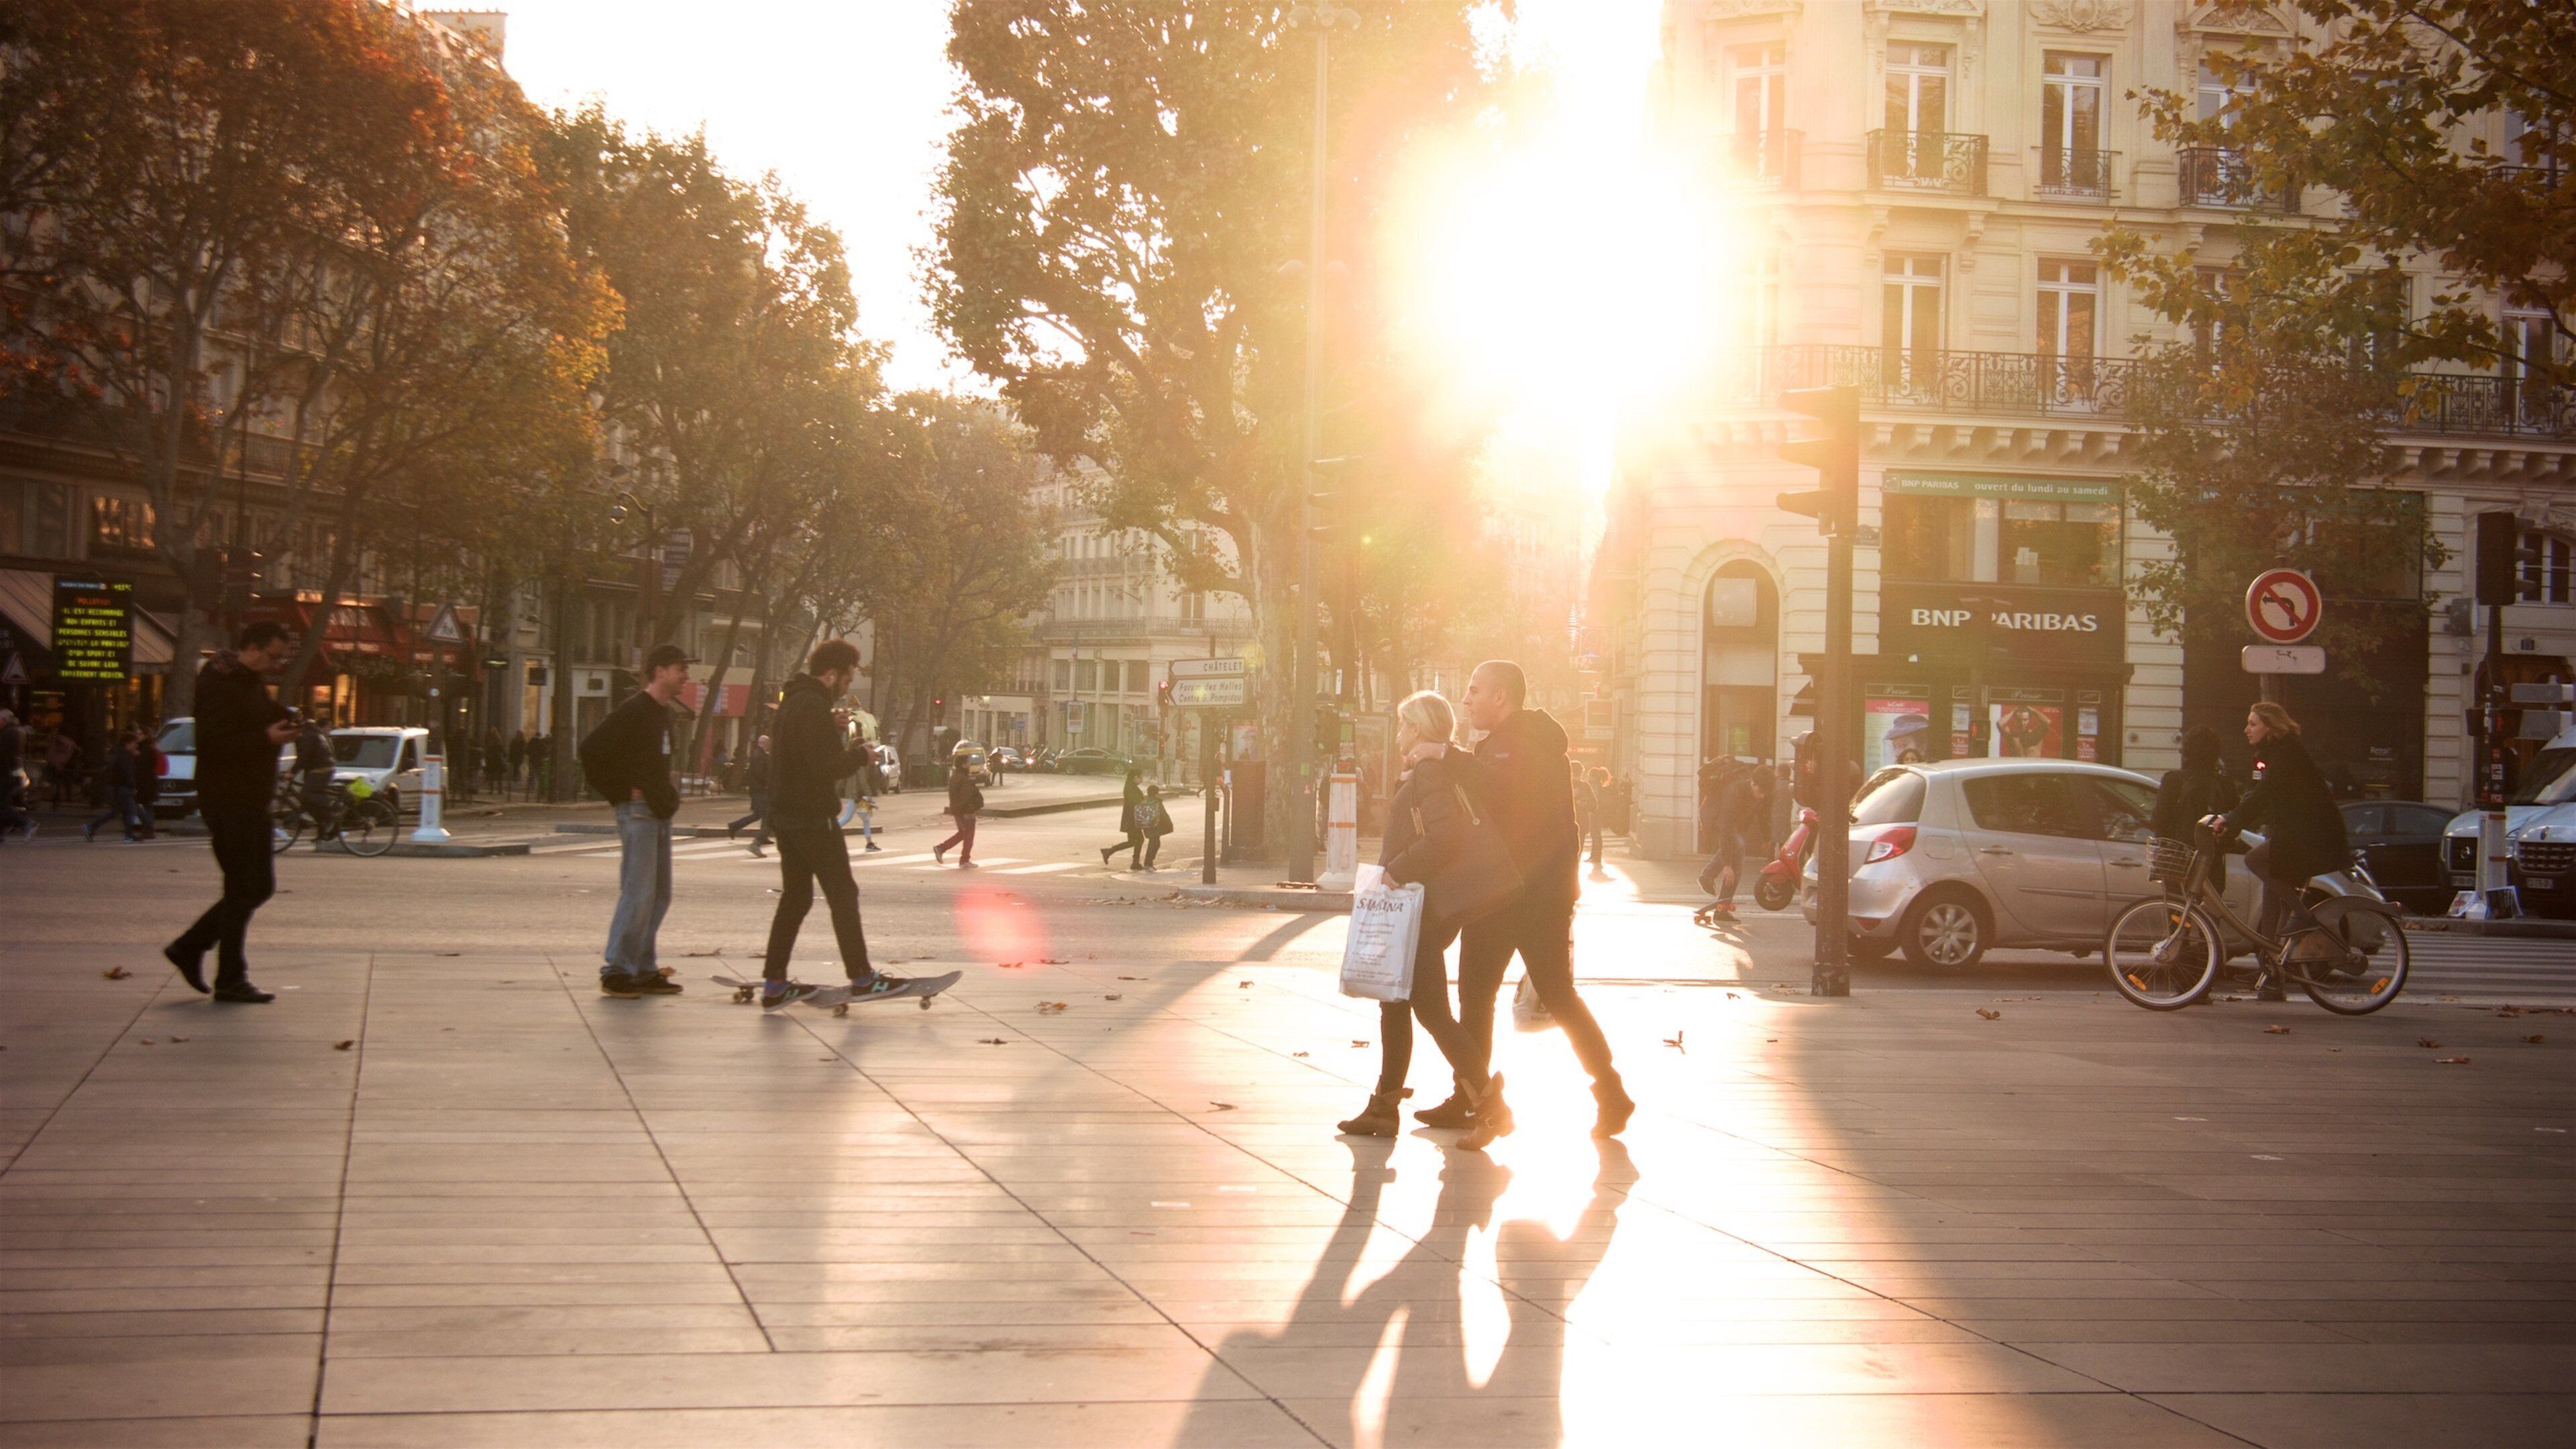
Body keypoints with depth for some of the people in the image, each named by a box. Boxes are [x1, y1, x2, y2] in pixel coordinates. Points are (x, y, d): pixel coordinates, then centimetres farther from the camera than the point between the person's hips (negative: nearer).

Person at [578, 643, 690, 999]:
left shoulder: (664, 713, 15)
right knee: (638, 893, -10)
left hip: (659, 814, 10)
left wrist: (668, 794, 14)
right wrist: (622, 793, -15)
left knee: (659, 896, 10)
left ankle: (642, 971, 16)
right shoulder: (633, 712, -13)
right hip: (638, 812, -10)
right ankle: (616, 972, -4)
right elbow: (592, 750, -19)